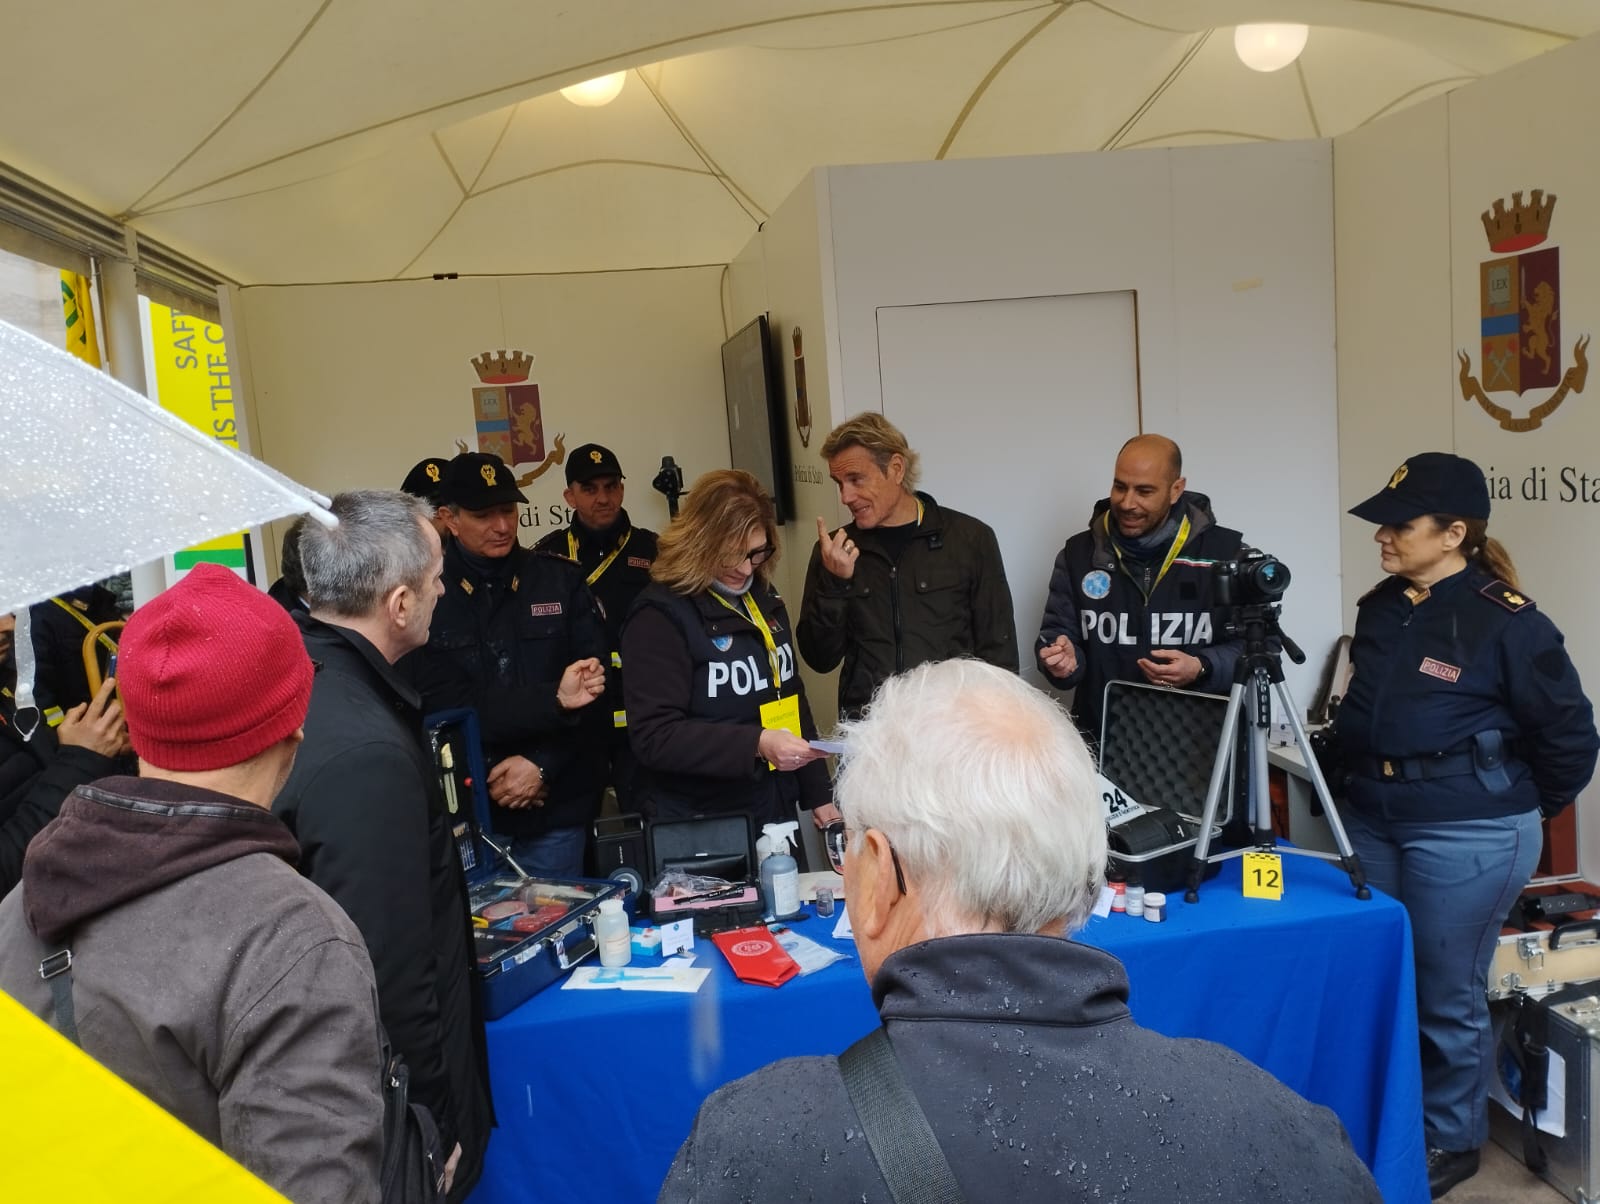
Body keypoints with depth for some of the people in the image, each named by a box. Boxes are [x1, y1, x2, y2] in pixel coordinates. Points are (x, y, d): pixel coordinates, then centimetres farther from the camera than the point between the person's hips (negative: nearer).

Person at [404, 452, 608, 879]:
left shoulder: (562, 580, 3)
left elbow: (597, 691, -2)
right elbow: (446, 708, -12)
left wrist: (542, 764, -13)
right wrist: (554, 700, -23)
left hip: (555, 810, 2)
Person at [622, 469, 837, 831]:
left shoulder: (763, 599, 7)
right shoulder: (660, 615, -15)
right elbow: (653, 736, -22)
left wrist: (818, 795, 12)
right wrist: (755, 744, -30)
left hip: (776, 812, 7)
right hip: (698, 828, -7)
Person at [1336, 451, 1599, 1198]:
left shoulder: (1507, 621, -15)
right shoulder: (1378, 608, 5)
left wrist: (1521, 809, 1)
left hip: (1469, 835, -6)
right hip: (1373, 819, 7)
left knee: (1446, 995, 7)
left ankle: (1449, 1140, 28)